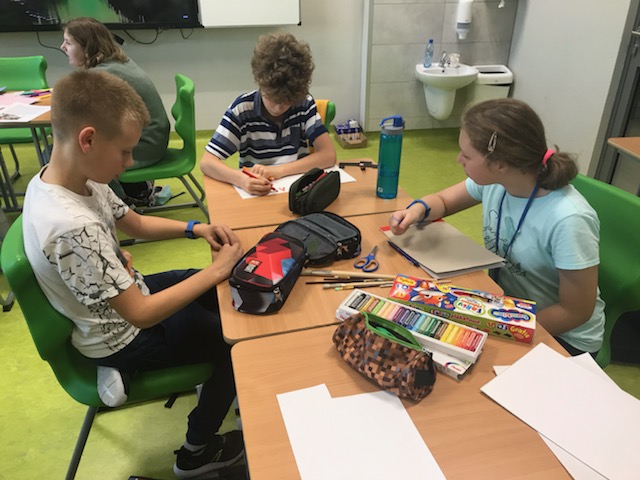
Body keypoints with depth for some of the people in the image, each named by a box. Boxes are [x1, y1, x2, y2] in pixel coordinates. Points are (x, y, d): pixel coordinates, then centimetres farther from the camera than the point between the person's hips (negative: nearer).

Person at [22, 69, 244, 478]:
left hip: (121, 297, 8)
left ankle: (217, 380, 36)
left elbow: (136, 223, 5)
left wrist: (195, 228, -10)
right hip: (123, 336, -8)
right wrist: (217, 270, -27)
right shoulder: (73, 228, -39)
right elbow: (141, 314, -32)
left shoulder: (70, 177, -11)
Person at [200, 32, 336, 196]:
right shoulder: (242, 109, -10)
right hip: (256, 196, -2)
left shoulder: (304, 103, -5)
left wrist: (278, 170, -21)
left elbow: (329, 155, -11)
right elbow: (207, 162, -13)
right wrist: (241, 179, -32)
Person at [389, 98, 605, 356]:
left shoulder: (568, 221, -32)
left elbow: (576, 312, -21)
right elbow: (443, 200, 5)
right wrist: (418, 209, -18)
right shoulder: (492, 180, -14)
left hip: (562, 337, -5)